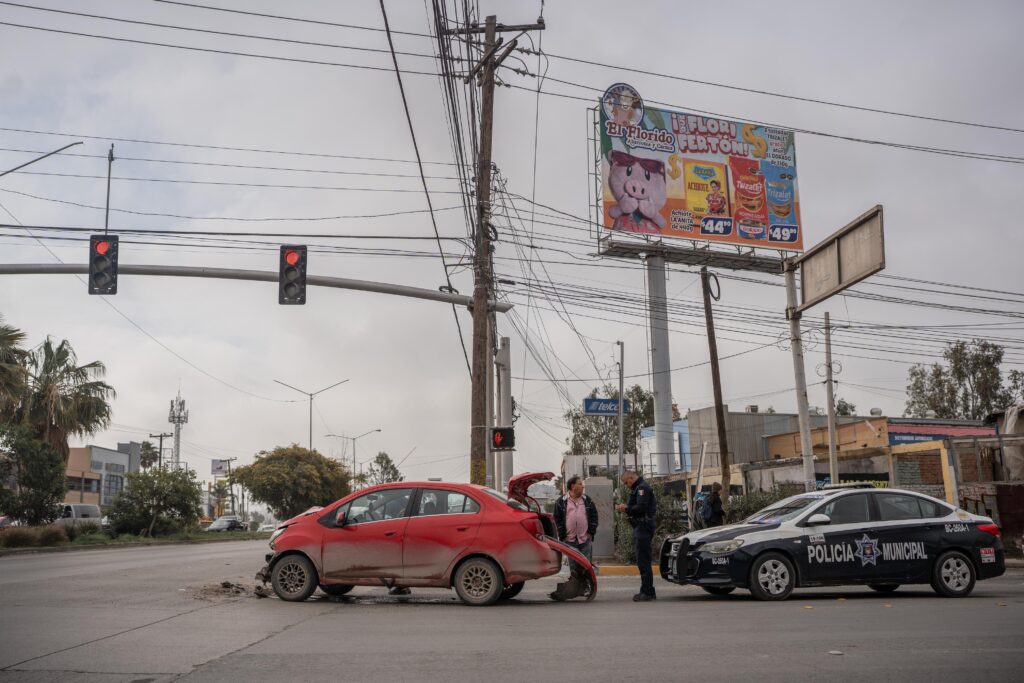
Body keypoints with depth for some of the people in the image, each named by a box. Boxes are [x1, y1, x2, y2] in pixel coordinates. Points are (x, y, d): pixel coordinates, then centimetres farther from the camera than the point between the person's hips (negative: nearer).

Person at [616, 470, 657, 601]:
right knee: (642, 560, 13)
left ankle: (647, 593, -8)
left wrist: (626, 509, -12)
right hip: (640, 527, 11)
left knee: (643, 561, -10)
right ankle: (647, 591, 19)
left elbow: (641, 508, -22)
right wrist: (626, 507, 7)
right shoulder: (638, 488, 21)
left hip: (643, 526, -11)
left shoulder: (642, 488, -12)